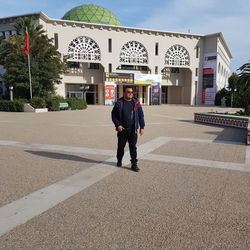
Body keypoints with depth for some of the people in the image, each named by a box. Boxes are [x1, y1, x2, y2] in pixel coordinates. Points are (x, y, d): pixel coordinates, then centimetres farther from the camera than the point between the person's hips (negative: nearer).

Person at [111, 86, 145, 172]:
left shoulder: (136, 103, 4)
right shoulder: (119, 103, 0)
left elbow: (141, 116, 6)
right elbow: (114, 115, 3)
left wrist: (142, 127, 0)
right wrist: (117, 125, -10)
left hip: (133, 130, 0)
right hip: (122, 129, 0)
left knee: (133, 147, 1)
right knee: (121, 146, 13)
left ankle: (134, 164, 8)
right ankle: (119, 161, 33)